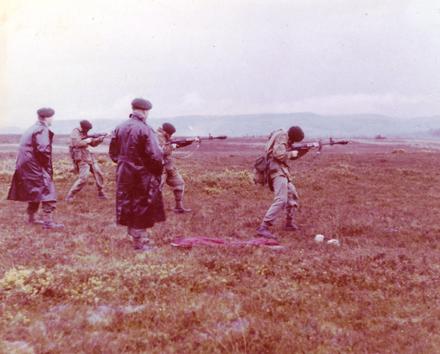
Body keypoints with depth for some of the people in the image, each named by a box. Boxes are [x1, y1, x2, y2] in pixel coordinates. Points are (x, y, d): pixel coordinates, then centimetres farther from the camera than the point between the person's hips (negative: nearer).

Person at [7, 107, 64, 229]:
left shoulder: (33, 128, 17)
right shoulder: (42, 130, -14)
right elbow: (43, 150, -24)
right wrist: (47, 164, -8)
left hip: (25, 166, 10)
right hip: (35, 166, -10)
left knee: (35, 191, 21)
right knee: (47, 191, -9)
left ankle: (31, 217, 31)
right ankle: (47, 221, -13)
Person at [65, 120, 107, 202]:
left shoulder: (84, 133, 13)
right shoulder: (75, 133, -11)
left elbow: (93, 144, 18)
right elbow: (77, 143, -28)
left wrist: (100, 139, 1)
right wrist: (87, 141, -16)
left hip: (89, 157, 9)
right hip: (81, 159, -9)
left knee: (99, 174, 8)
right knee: (83, 178, -16)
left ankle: (101, 193, 19)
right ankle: (70, 196, -7)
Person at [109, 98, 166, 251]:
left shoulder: (119, 128, 2)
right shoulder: (146, 130, -16)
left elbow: (113, 153, 8)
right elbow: (155, 156, -20)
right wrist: (159, 168, -2)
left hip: (124, 174, 5)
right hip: (142, 175, -5)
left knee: (128, 204, 15)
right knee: (142, 207, 5)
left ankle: (132, 231, 28)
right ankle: (140, 241, 13)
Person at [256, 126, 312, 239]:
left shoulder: (286, 139, 18)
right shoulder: (281, 136, -12)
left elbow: (293, 156, 24)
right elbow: (278, 154, -25)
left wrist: (307, 149, 14)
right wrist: (291, 153, -9)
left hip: (283, 171, 11)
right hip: (277, 170, -11)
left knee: (293, 197, 20)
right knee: (281, 200, -20)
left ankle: (290, 223, 30)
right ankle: (263, 228, -26)